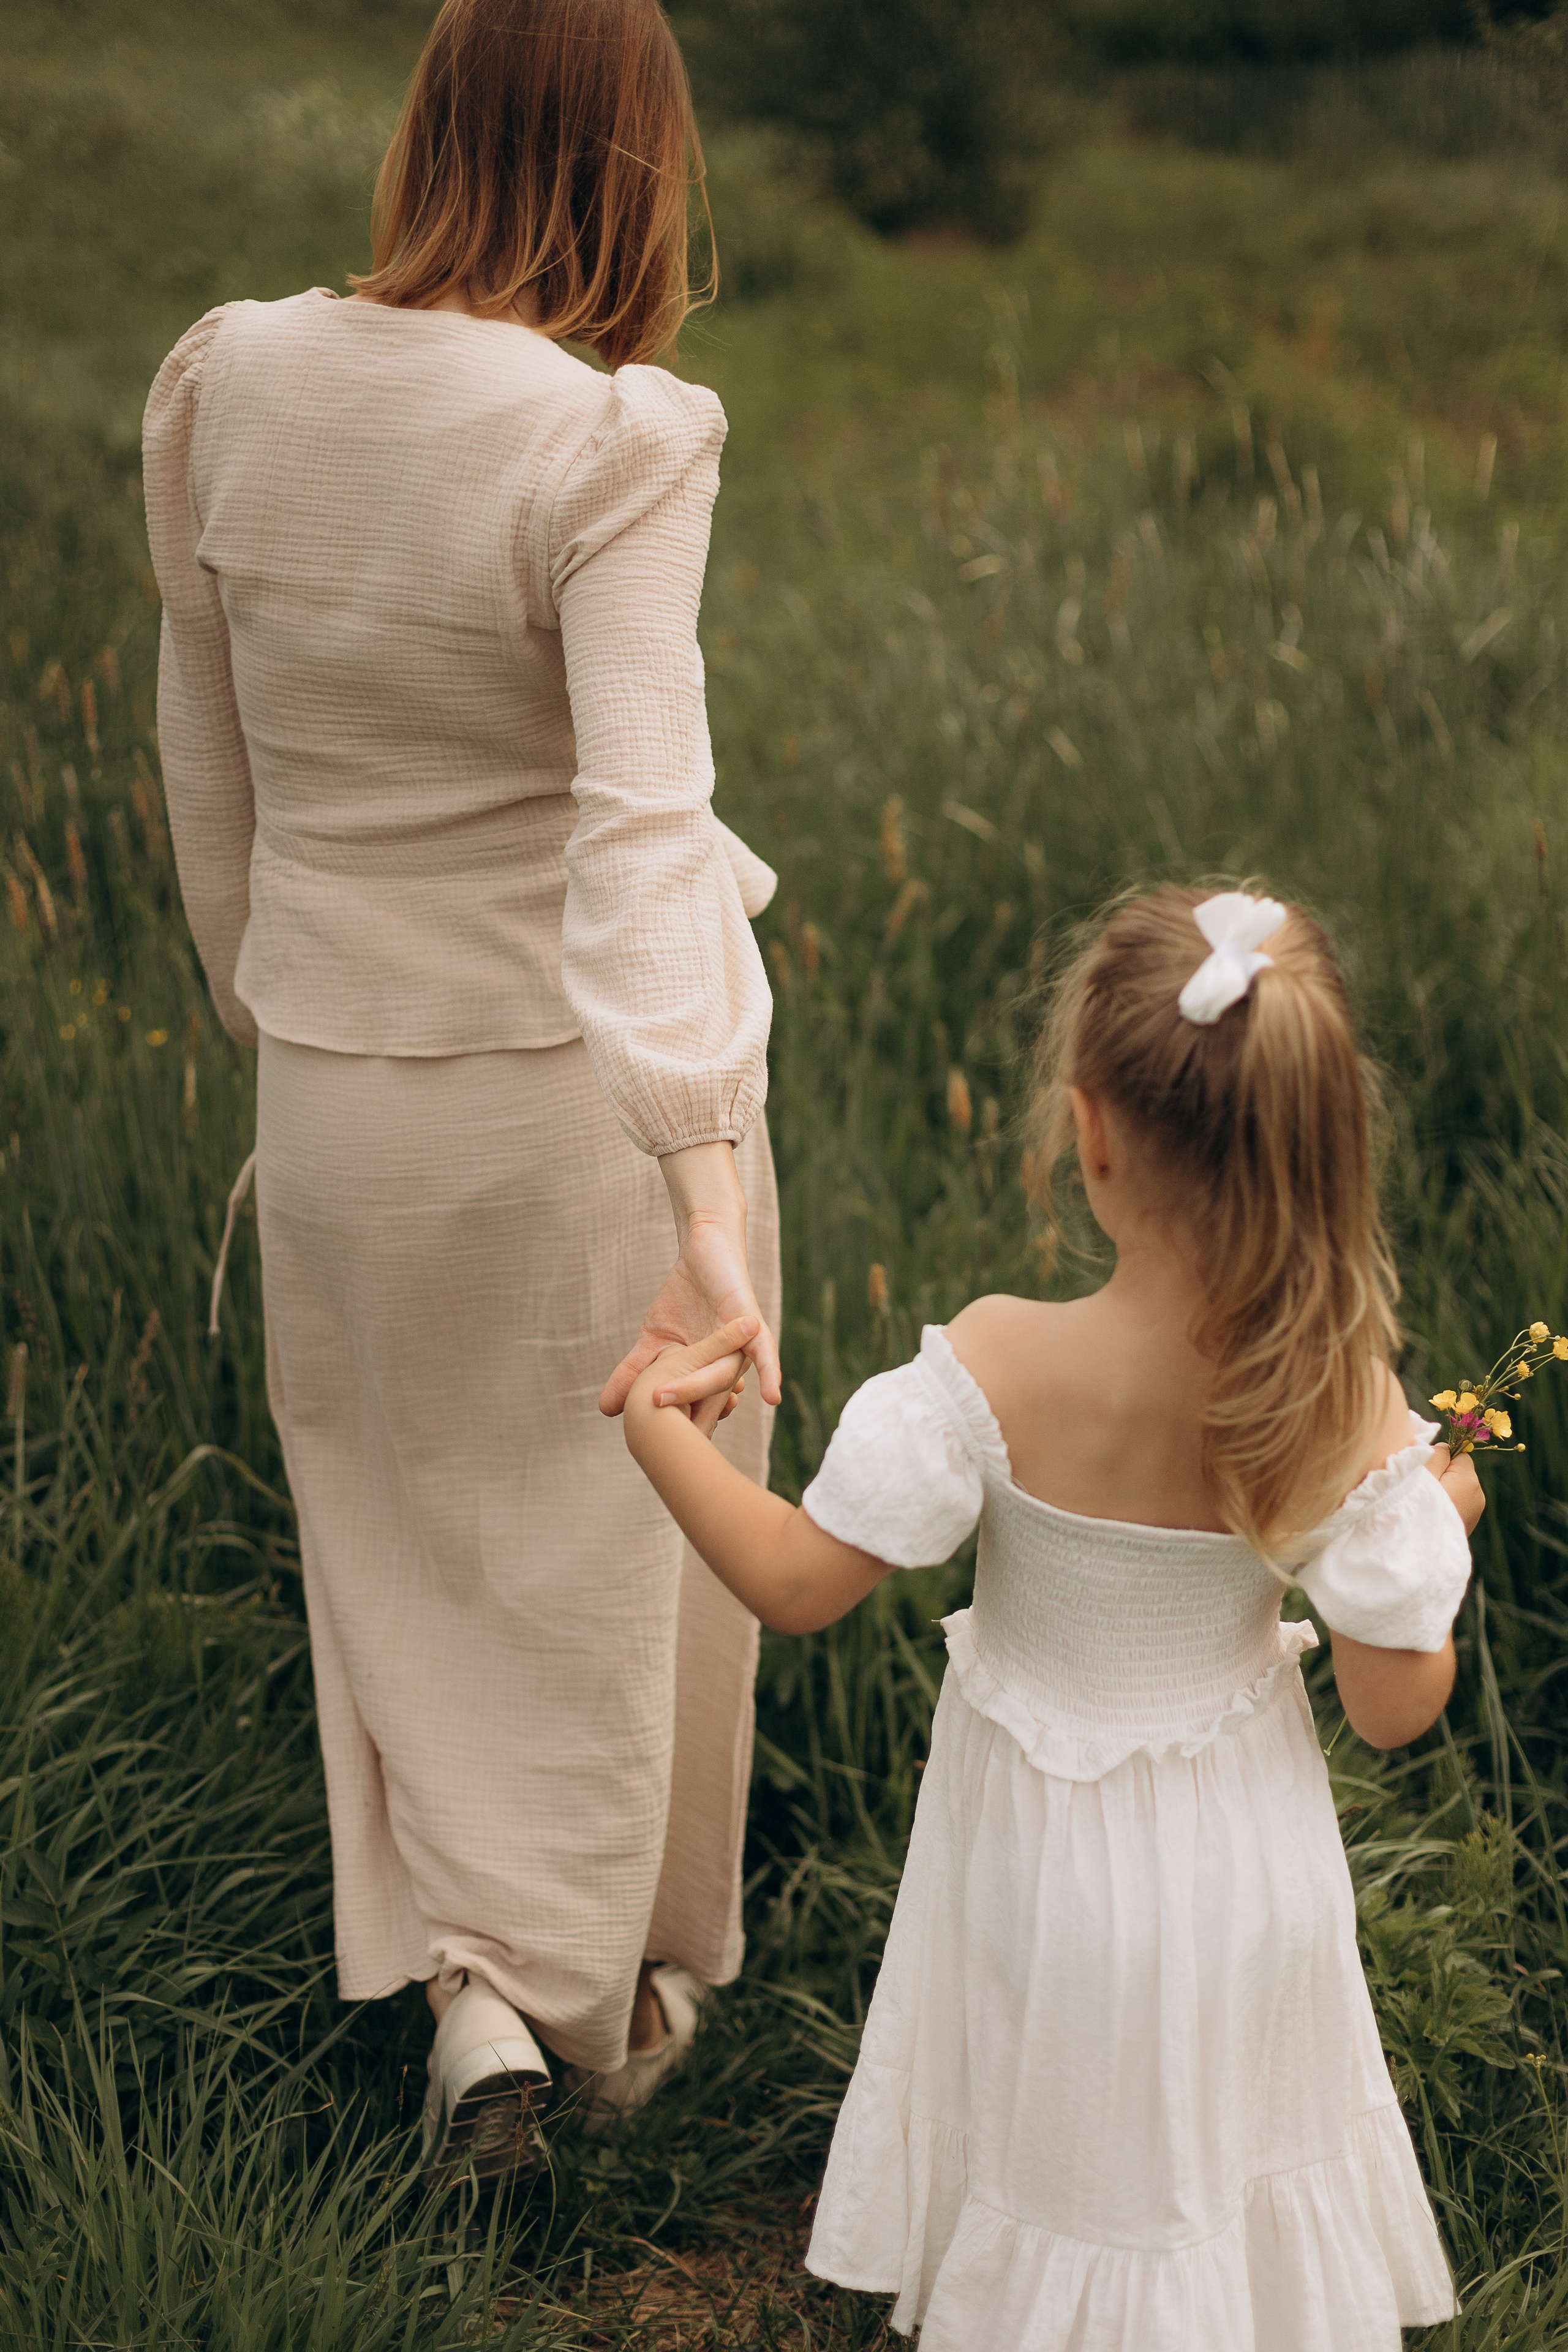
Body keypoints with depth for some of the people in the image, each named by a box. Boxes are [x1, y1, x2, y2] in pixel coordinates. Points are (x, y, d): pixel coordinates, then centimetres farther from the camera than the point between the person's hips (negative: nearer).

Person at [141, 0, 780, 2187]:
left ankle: (472, 1985, 15)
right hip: (589, 1076, -3)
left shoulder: (227, 388, -6)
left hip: (343, 1082, 4)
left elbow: (211, 772, 4)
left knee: (407, 1538, 23)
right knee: (618, 1543, 18)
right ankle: (620, 1987, 35)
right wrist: (706, 1186, -39)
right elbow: (642, 825, -33)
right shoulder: (616, 446, -22)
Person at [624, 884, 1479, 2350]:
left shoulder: (995, 1370, -31)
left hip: (1051, 1874, -1)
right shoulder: (1346, 1409, -25)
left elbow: (794, 1584, -22)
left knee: (1066, 2161, 26)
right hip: (1248, 1864, 2)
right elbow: (1395, 1709, -15)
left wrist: (661, 1435, -6)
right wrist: (1437, 1522, 3)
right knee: (1229, 2133, 30)